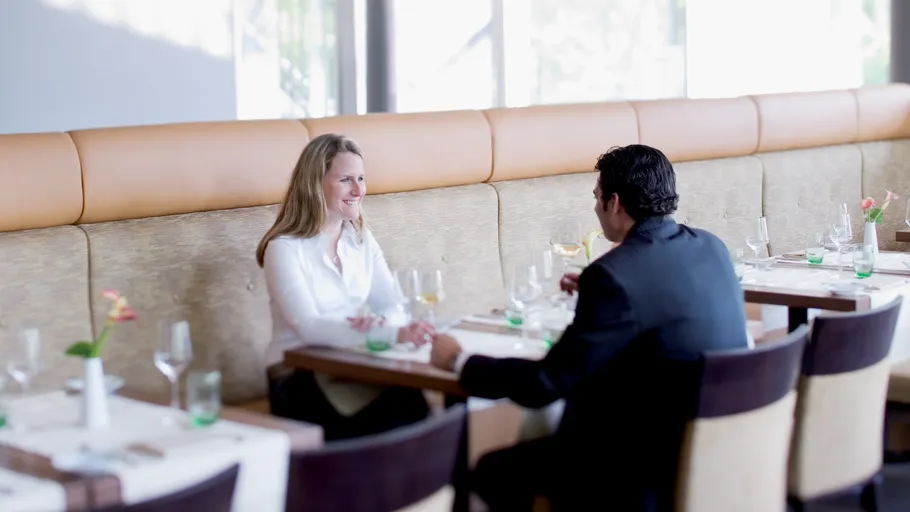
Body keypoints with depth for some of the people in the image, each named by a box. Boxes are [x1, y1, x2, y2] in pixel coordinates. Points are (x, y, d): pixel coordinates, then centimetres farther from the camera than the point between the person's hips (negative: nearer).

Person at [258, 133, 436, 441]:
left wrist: (380, 323, -23)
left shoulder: (361, 238, 10)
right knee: (404, 410, -29)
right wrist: (395, 334, -35)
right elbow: (310, 327, -24)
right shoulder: (285, 248, -11)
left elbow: (394, 308, 3)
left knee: (414, 405, -25)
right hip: (298, 381, -6)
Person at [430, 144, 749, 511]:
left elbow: (543, 384, -17)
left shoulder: (614, 275, -21)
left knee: (493, 471, 8)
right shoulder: (711, 247, 3)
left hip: (650, 466, -9)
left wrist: (458, 361, -3)